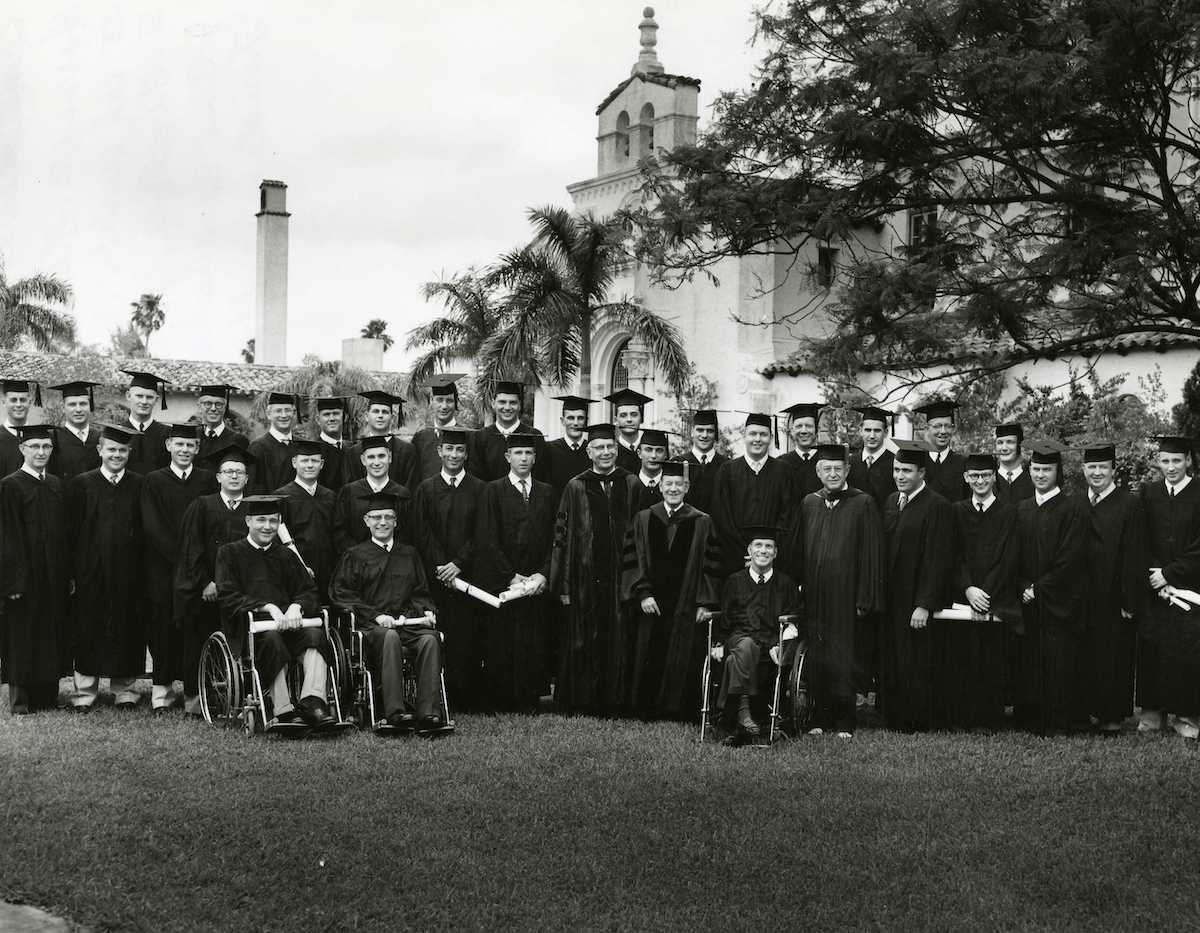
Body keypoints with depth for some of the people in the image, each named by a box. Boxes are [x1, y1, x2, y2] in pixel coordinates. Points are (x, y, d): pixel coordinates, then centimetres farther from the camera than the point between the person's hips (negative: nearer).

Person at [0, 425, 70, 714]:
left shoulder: (56, 485, 11)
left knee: (52, 635, 9)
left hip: (55, 578, 6)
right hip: (25, 577, -6)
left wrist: (69, 575, 7)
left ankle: (47, 696, 17)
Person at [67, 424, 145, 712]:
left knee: (126, 631, 5)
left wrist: (142, 570, -2)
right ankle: (85, 691, 13)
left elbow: (145, 533, 6)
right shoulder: (81, 484, 2)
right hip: (91, 573, -1)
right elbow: (72, 532, 0)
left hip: (128, 573, 1)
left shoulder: (139, 486, 6)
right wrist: (72, 572, -6)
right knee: (89, 631, 4)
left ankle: (125, 688, 16)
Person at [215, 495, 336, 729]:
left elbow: (308, 591, 14)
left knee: (315, 635, -29)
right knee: (272, 639, -37)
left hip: (287, 621, 3)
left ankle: (313, 702, -45)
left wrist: (296, 606, -11)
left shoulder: (286, 556, 23)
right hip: (249, 626, -3)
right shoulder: (230, 553, 11)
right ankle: (282, 710, -41)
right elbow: (228, 597, -2)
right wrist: (267, 607, -16)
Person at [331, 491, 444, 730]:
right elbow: (342, 594, 4)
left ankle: (428, 713, -38)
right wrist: (377, 615, -9)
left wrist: (426, 610, 1)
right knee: (389, 638, -38)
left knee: (430, 639, -31)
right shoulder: (355, 556, 14)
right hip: (372, 626, -3)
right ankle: (395, 711, -43)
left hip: (408, 621, 3)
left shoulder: (409, 554, 25)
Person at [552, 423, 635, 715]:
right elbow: (562, 537, 2)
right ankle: (582, 702, 11)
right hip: (585, 579, -1)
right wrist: (564, 584, -4)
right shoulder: (575, 488, 4)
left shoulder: (632, 487, 7)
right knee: (583, 644, 2)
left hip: (622, 578, 1)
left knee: (618, 643, 2)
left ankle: (614, 701, 11)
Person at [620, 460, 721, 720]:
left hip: (687, 606, -1)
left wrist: (705, 602, -5)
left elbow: (711, 565, 2)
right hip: (652, 604, 1)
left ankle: (679, 711, 9)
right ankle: (647, 709, 12)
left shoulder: (702, 523, 4)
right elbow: (631, 561, 3)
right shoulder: (643, 519, 7)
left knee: (683, 660, 0)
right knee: (649, 660, 2)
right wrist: (643, 593, -8)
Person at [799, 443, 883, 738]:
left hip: (846, 594, -4)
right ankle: (821, 718, 14)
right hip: (815, 597, 4)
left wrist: (865, 599, -10)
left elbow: (871, 553, -5)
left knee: (845, 658, -1)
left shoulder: (862, 503, -2)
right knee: (817, 659, 5)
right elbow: (800, 550, 13)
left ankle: (845, 721, 8)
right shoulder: (809, 504, 10)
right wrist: (801, 590, 6)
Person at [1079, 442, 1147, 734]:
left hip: (1114, 598, -4)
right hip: (1082, 597, 4)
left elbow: (1134, 557, -9)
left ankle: (1113, 715, 13)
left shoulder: (1129, 505, -6)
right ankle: (1089, 708, 19)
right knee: (1086, 656, 8)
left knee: (1114, 658, 3)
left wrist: (1130, 601, -13)